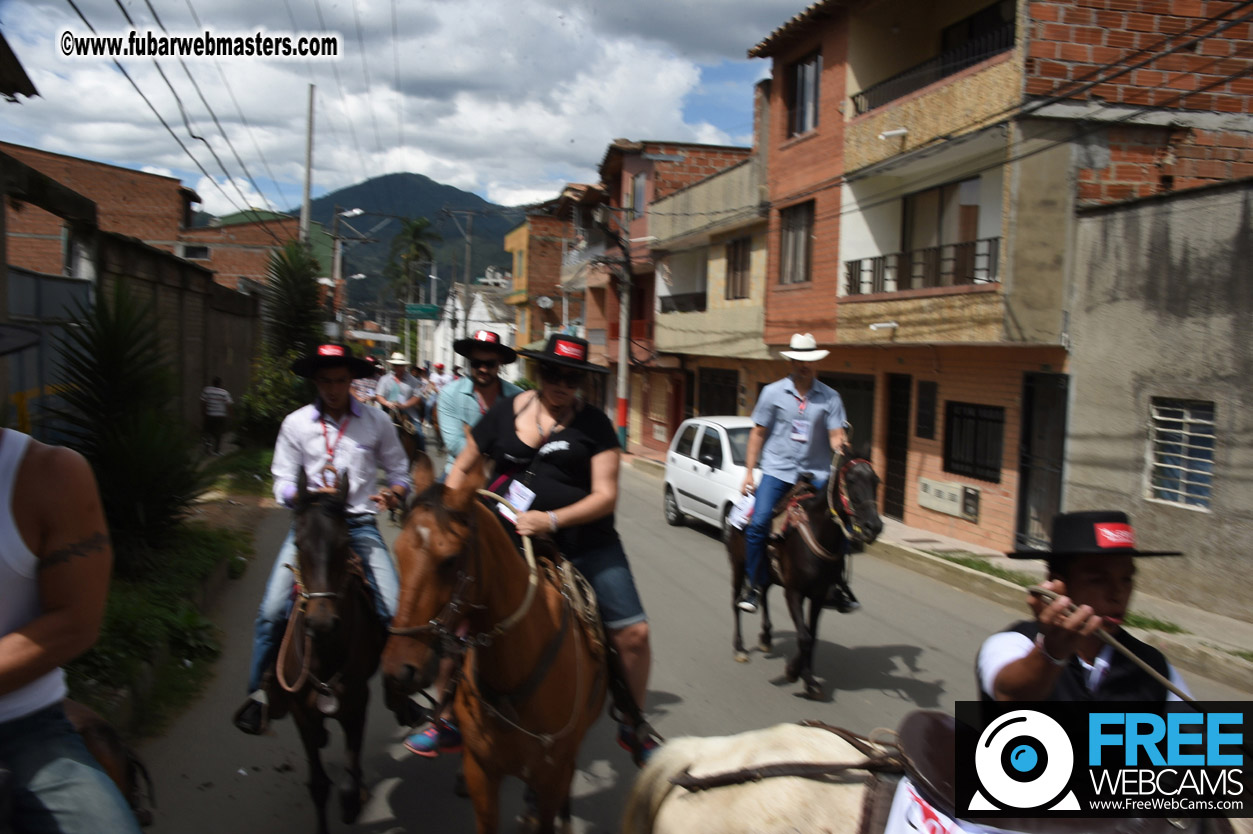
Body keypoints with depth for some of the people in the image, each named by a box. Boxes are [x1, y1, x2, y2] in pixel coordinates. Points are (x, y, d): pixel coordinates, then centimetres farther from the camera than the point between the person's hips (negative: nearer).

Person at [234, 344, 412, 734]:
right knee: (272, 610, -12)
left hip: (360, 524, -1)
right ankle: (260, 691, 12)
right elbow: (282, 484, 5)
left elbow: (401, 474, 8)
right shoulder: (296, 423, 4)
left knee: (396, 609, -14)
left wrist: (393, 493, -14)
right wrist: (309, 495, -15)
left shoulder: (376, 421, 2)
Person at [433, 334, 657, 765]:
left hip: (587, 545, -1)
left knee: (633, 633, -5)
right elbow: (462, 469, 15)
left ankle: (633, 729, 19)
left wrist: (551, 520, -22)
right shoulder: (504, 412, 5)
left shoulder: (593, 423, -2)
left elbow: (606, 495, -9)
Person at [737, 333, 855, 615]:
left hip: (816, 474, 1)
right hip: (777, 471, -1)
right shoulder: (773, 392, 5)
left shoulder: (829, 397, 5)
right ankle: (755, 585, -2)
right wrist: (749, 472, 4)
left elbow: (836, 436, 0)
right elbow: (758, 434, 8)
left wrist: (841, 447, -24)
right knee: (758, 523, -17)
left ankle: (835, 584, 8)